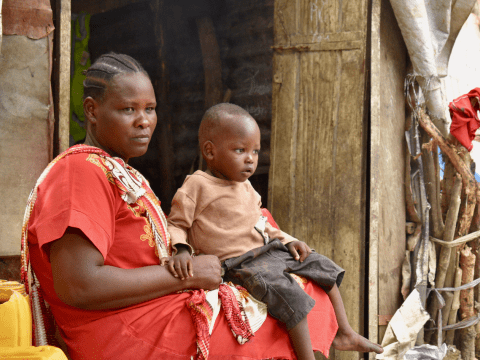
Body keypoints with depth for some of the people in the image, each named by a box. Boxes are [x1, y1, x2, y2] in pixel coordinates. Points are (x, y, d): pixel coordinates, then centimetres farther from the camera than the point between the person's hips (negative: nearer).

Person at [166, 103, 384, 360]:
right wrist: (180, 251, -27)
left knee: (324, 267, 12)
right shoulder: (197, 186, -9)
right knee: (288, 294, -30)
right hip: (238, 264, -9)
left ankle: (345, 333, 22)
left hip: (268, 250, 9)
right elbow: (176, 224, -7)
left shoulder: (245, 187, 15)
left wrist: (287, 241, 11)